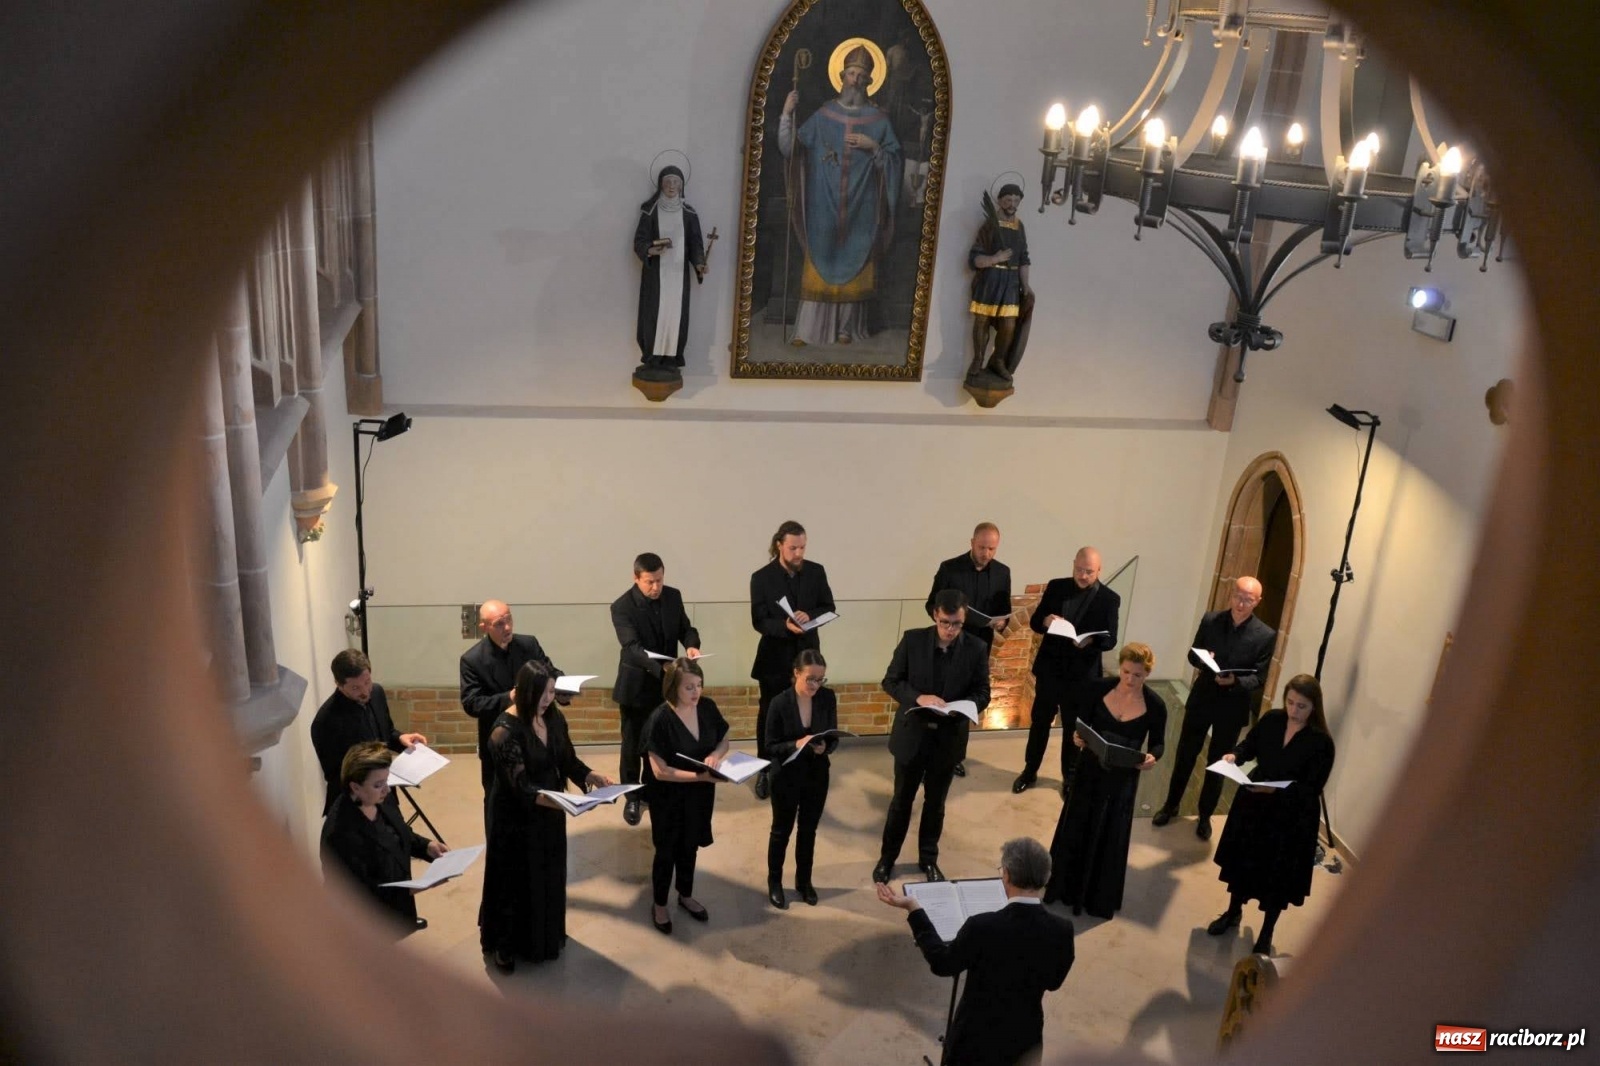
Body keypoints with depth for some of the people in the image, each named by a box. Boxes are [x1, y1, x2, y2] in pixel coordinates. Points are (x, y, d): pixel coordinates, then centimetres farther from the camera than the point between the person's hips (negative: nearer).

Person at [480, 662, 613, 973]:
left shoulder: (554, 719, -5)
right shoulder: (505, 730, -27)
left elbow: (568, 760, 2)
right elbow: (521, 785, -31)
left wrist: (592, 777, -19)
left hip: (548, 814, 6)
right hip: (516, 818, -6)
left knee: (549, 876, 20)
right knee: (515, 880, 10)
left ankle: (545, 937, 41)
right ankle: (505, 945, 31)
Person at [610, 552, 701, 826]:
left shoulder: (673, 596, -5)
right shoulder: (622, 607, -21)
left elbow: (685, 627, 5)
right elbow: (633, 648, -29)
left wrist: (692, 645, -19)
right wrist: (660, 667, -45)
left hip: (666, 682, 4)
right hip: (636, 684, -4)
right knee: (633, 744, 9)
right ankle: (632, 798, 25)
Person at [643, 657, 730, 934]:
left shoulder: (708, 707, -10)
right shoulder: (660, 719, -26)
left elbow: (724, 740, 4)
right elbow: (660, 770, -26)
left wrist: (715, 754, -18)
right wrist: (699, 776, -33)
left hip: (700, 794, 5)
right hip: (669, 797, -5)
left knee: (690, 847, 24)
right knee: (667, 851, 14)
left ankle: (686, 896, 48)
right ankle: (659, 905, 37)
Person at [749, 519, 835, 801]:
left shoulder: (816, 572, -3)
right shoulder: (762, 577, -11)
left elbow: (828, 607, 2)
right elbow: (759, 621, -11)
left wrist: (810, 616, -19)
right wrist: (785, 625, -30)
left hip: (807, 654, 2)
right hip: (775, 657, -2)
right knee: (769, 714, 10)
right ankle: (766, 770, 24)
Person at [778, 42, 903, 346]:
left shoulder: (879, 121, 5)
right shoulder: (822, 116, 5)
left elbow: (894, 161, 4)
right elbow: (789, 149, 0)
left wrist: (873, 148, -13)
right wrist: (787, 114, -13)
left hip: (860, 208, 0)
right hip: (824, 206, 0)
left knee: (853, 265, 3)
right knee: (819, 266, -2)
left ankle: (846, 328, 11)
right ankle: (807, 329, -1)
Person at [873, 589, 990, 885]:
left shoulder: (976, 648, -10)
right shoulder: (913, 640, -11)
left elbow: (982, 693, -3)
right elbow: (891, 681, -6)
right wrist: (918, 697, -23)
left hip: (948, 738, 1)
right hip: (912, 733, -1)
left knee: (935, 802, 17)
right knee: (901, 800, 14)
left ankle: (929, 859, 36)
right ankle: (887, 857, 32)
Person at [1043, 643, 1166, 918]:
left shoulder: (1155, 706, -15)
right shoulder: (1097, 689, -13)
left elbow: (1158, 743, -3)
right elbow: (1077, 722, -4)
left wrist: (1152, 757, -25)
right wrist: (1076, 737, -26)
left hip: (1122, 780, -1)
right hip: (1089, 771, 1)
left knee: (1110, 838, 14)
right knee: (1075, 830, 15)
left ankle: (1099, 898, 35)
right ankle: (1065, 887, 37)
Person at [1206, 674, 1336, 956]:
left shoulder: (1321, 743, -21)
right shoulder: (1271, 720, -9)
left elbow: (1312, 789, -21)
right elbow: (1250, 744, 8)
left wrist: (1276, 790, -34)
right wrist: (1235, 755, -13)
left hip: (1291, 818, -4)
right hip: (1253, 805, 4)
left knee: (1278, 876, 12)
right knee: (1243, 860, 21)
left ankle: (1266, 933, 34)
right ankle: (1233, 913, 46)